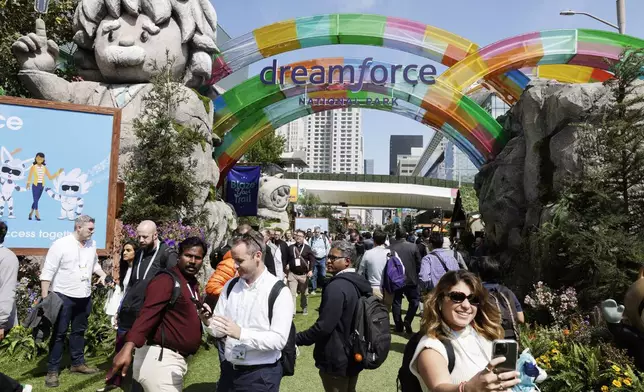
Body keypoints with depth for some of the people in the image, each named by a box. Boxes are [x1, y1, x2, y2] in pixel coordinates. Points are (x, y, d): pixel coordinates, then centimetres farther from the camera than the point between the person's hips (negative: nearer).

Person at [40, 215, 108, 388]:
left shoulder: (92, 244, 4)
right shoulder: (60, 244, -14)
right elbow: (47, 272, -13)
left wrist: (103, 274, 1)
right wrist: (45, 297, -15)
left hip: (84, 296, 6)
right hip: (63, 296, -6)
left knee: (79, 331, 16)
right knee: (59, 333, 3)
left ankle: (78, 363, 30)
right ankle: (52, 370, 14)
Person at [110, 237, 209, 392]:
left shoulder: (193, 283, 12)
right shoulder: (166, 280, -17)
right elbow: (147, 314, -31)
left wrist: (199, 315, 10)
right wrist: (128, 347, -43)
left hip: (175, 358, 10)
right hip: (160, 357, -10)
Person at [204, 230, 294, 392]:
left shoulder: (279, 292, -13)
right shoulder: (230, 286, 2)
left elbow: (279, 339, -19)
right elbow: (219, 330, 5)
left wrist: (241, 333, -27)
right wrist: (208, 322, -16)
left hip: (261, 375, -4)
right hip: (229, 370, 5)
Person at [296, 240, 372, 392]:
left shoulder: (336, 287, -25)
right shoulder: (360, 282, 3)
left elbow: (323, 326, -28)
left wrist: (296, 339, -16)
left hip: (337, 360, -8)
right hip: (354, 355, 8)